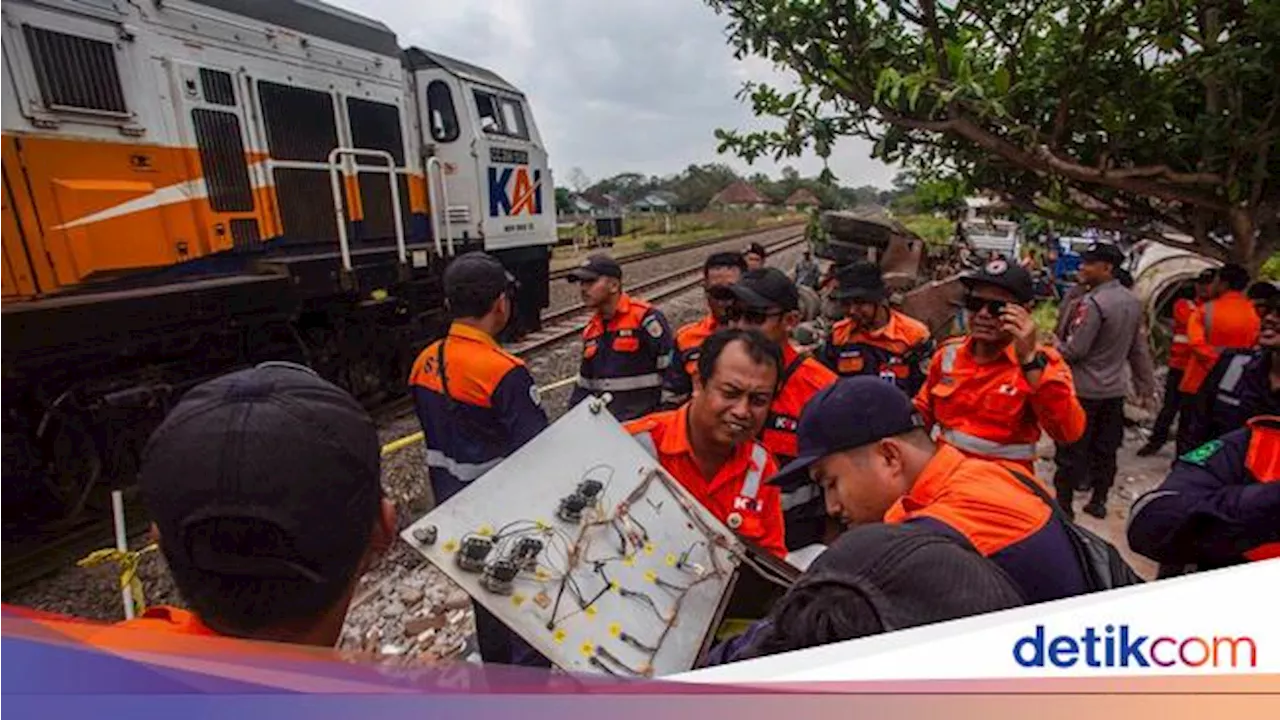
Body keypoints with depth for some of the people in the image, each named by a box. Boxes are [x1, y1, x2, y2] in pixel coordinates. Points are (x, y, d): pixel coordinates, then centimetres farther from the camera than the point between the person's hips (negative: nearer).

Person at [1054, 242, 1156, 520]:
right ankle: (1098, 501, 27)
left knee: (1071, 450, 1)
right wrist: (1146, 384, 20)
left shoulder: (1093, 302, -20)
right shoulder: (1132, 302, 5)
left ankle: (1064, 504, 8)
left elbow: (1074, 350, -20)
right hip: (1115, 389, 8)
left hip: (1084, 389, -8)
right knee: (1105, 450, 16)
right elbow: (1139, 349, 12)